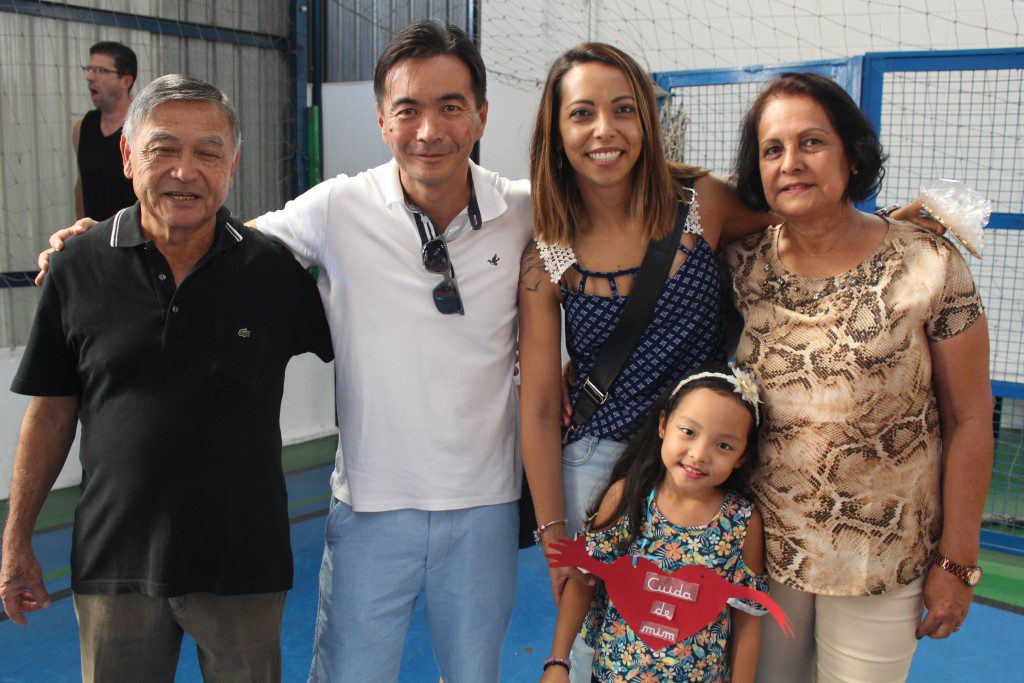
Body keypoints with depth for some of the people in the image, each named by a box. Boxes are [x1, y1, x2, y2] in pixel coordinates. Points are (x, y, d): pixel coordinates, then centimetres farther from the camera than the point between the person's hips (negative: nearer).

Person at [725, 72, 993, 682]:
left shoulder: (929, 266, -11)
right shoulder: (740, 266, -4)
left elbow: (969, 421, -7)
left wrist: (957, 562, -6)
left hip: (881, 559, -2)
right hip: (759, 547, 3)